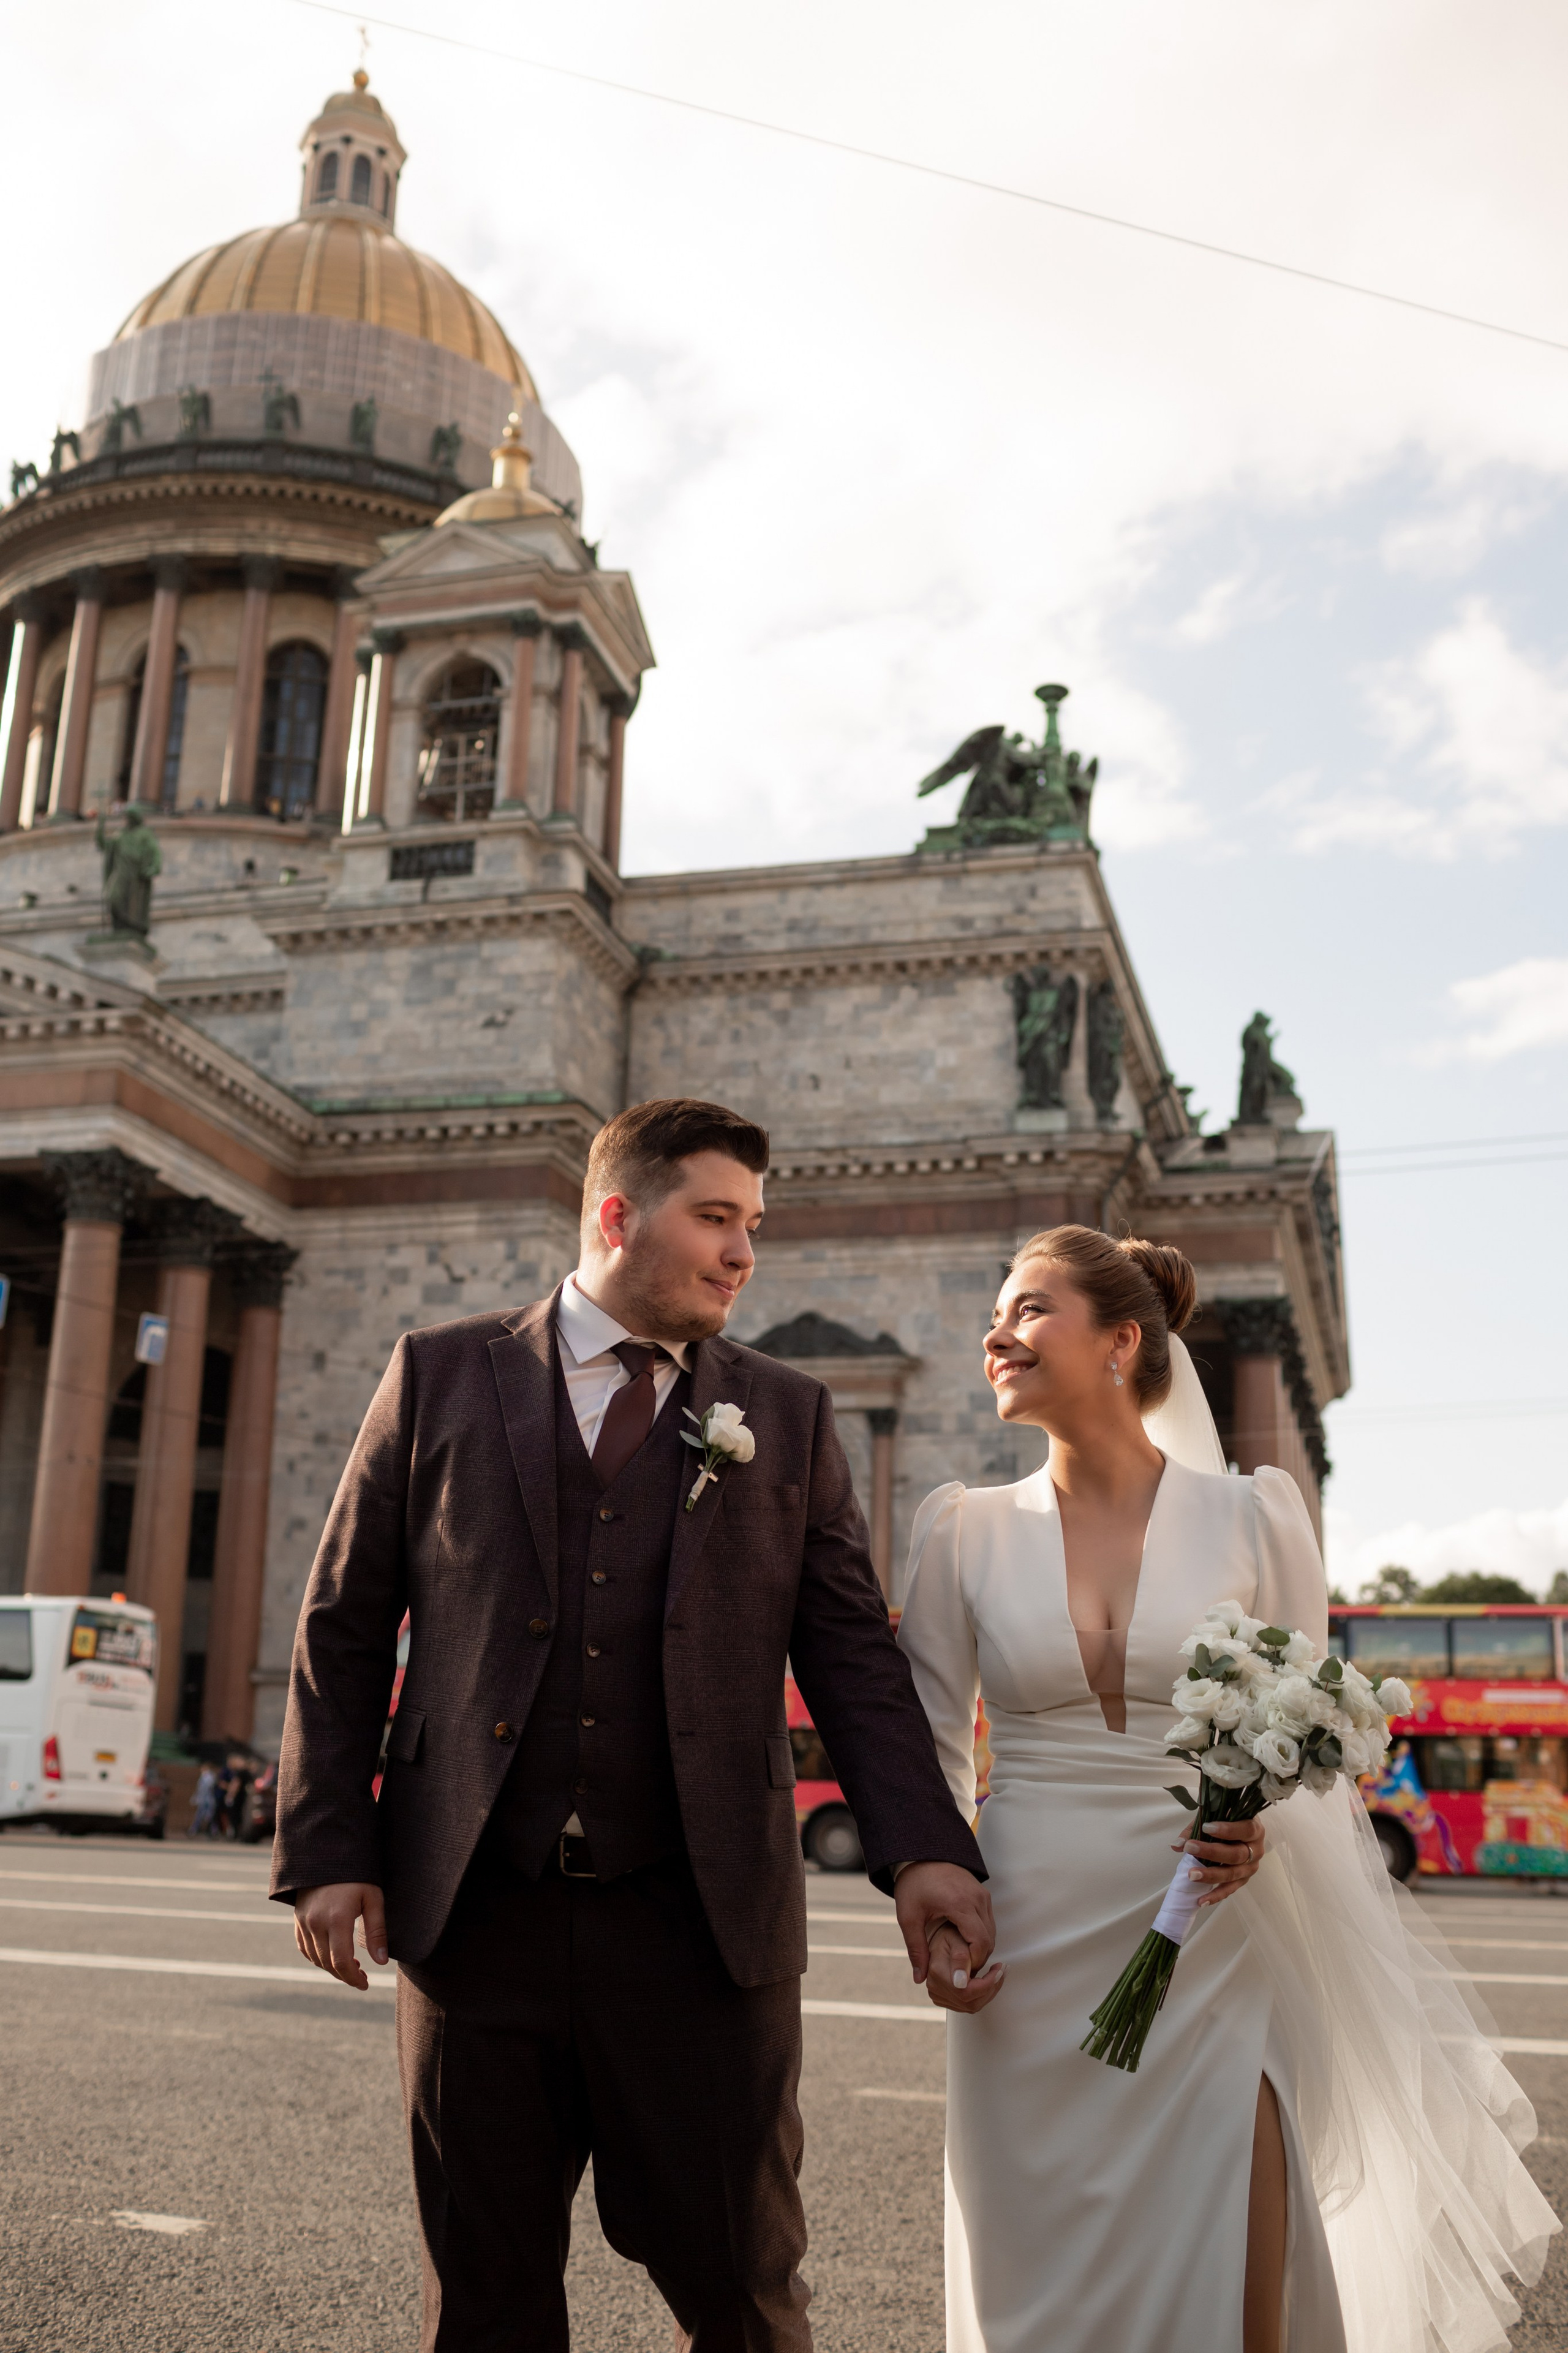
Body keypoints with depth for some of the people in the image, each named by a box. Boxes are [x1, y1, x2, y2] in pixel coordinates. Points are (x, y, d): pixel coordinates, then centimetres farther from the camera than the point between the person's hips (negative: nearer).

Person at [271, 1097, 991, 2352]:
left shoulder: (789, 1416, 7)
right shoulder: (440, 1375, 4)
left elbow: (852, 1652, 3)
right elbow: (344, 1626, 5)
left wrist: (922, 1848, -10)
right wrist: (328, 1849, -2)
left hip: (704, 1922, 0)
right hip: (474, 1913, 0)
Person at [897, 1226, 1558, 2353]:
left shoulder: (1254, 1516, -3)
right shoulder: (963, 1529, 0)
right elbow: (931, 1746, 6)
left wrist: (1262, 1828, -14)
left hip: (1210, 1955, -1)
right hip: (1031, 1966, 1)